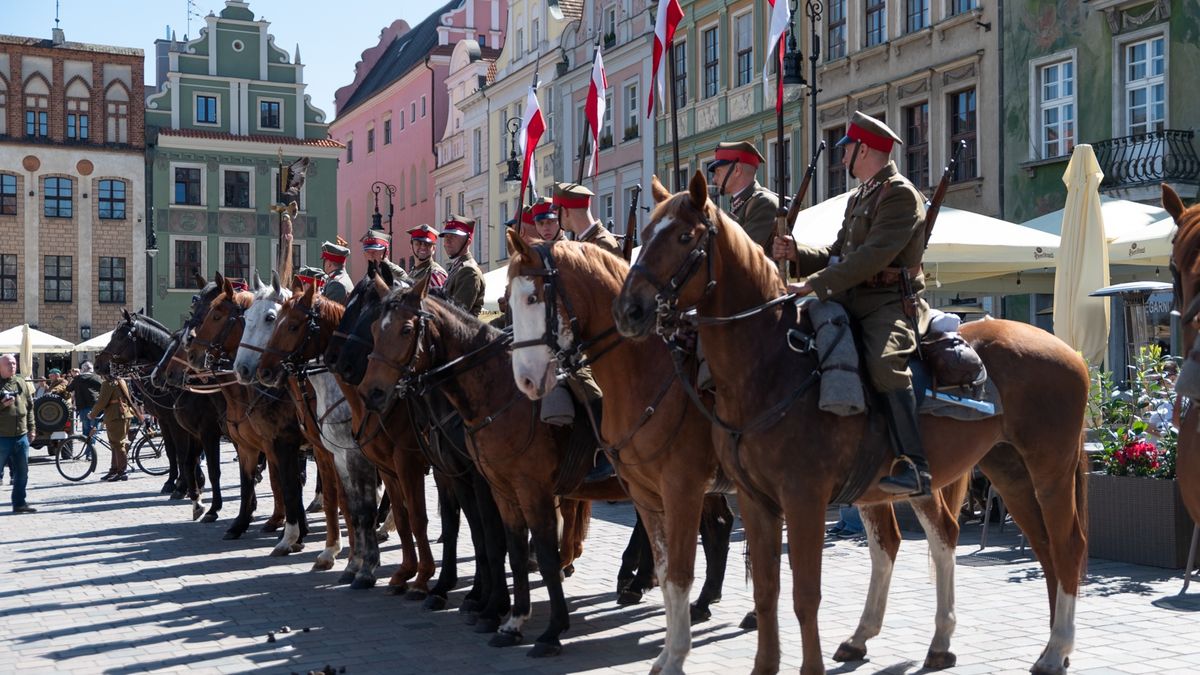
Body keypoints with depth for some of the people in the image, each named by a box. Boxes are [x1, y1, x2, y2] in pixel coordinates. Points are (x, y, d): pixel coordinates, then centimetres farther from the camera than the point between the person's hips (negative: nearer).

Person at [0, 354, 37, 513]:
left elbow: (30, 407, 16)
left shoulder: (22, 383, 10)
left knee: (22, 472, 10)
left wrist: (31, 427, 12)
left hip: (21, 435, 5)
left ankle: (19, 503, 18)